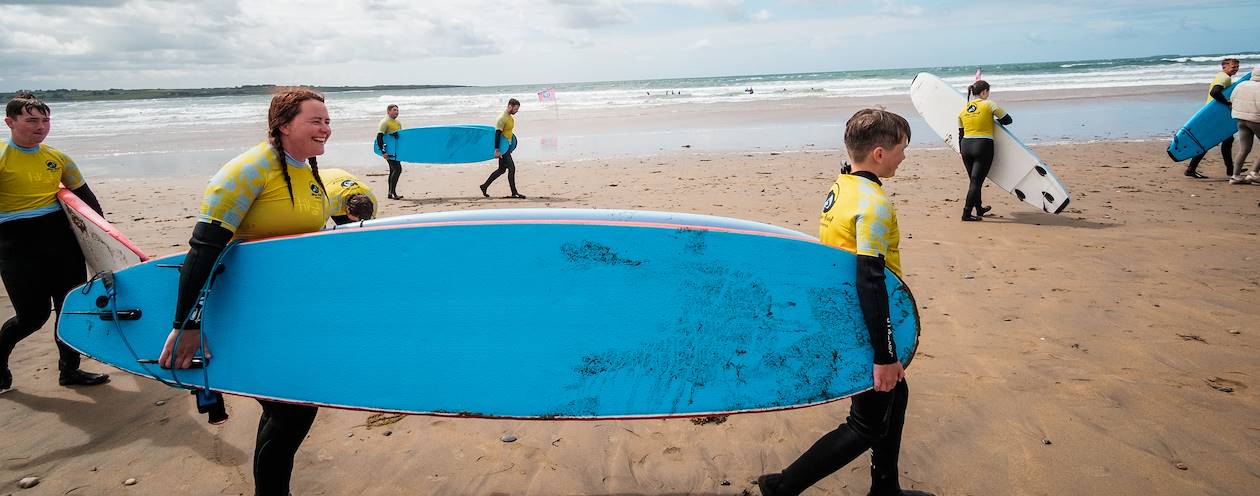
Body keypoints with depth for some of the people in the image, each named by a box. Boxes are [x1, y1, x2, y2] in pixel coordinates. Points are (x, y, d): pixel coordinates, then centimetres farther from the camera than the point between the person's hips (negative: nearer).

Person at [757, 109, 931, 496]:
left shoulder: (840, 187, 5)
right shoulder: (874, 203, -22)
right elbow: (870, 283, -27)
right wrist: (885, 356, -23)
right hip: (866, 330, -9)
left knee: (894, 395, 23)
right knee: (870, 425, 3)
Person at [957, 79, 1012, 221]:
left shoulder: (963, 109, 9)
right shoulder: (989, 105, -5)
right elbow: (1008, 119, 0)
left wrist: (962, 151, 21)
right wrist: (993, 121, 19)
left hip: (966, 146, 5)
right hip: (983, 146, -5)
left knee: (974, 180, 19)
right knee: (977, 181, -2)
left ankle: (979, 209, 34)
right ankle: (967, 213, -6)